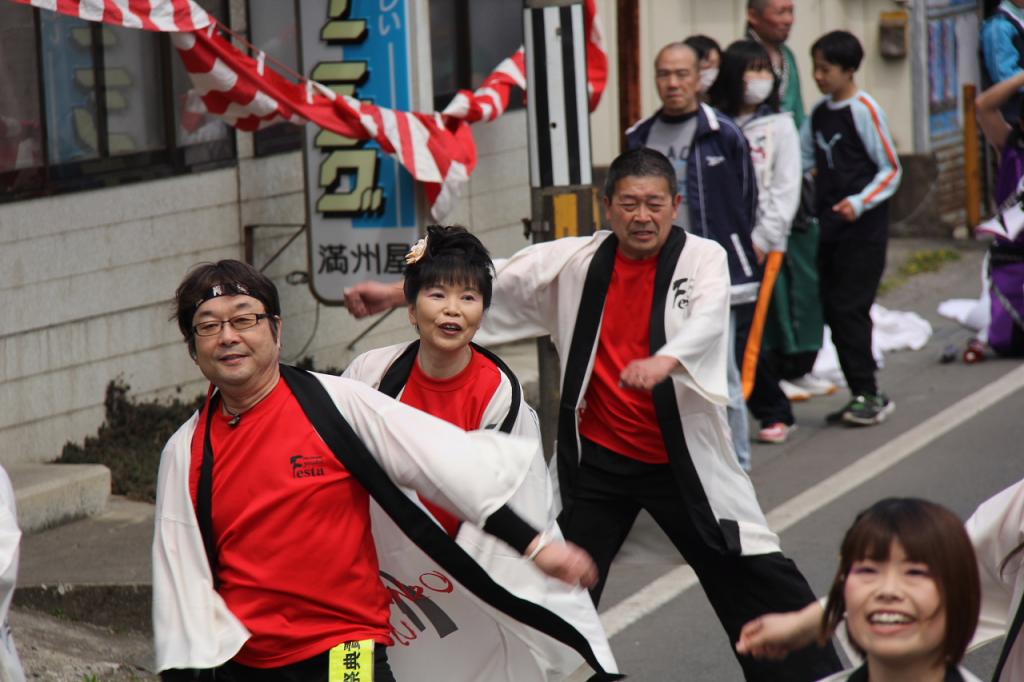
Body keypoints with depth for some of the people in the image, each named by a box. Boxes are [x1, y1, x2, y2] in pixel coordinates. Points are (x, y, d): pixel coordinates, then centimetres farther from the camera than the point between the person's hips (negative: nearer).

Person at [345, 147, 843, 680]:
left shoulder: (703, 258, -9)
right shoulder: (576, 262, 0)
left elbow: (707, 318, -28)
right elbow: (493, 278, 0)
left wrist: (665, 360, -50)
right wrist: (398, 293, -7)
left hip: (682, 456, -2)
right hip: (597, 457, 2)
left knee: (756, 575, 3)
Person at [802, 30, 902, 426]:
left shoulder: (864, 110, -9)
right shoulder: (818, 114, 12)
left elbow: (891, 169, -8)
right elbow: (801, 162, 21)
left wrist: (859, 202, -19)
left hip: (864, 230, -7)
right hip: (830, 227, 7)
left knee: (849, 308, -11)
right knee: (834, 311, 5)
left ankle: (868, 395, -4)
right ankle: (861, 395, 11)